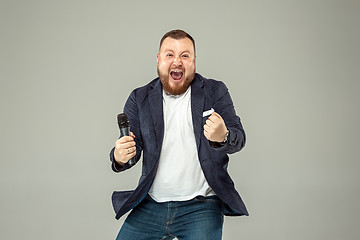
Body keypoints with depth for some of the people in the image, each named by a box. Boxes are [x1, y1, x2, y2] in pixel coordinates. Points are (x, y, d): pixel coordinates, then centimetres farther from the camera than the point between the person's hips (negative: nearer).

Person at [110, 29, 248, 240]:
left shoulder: (215, 92, 2)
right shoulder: (140, 98, 6)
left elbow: (239, 138, -3)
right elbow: (132, 144, 2)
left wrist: (223, 137, -28)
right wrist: (120, 158, -22)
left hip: (201, 207, -2)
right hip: (150, 206, 2)